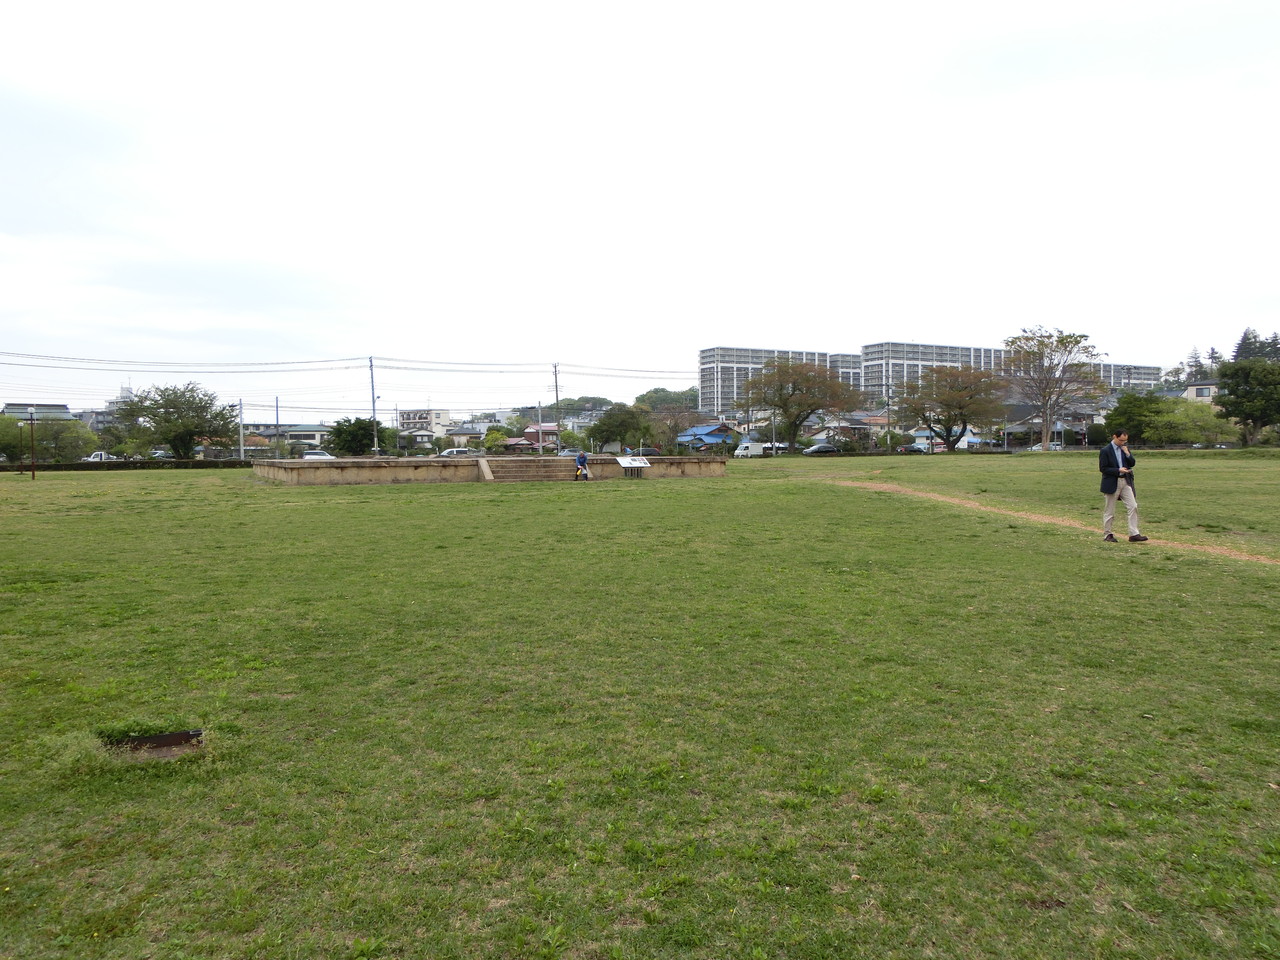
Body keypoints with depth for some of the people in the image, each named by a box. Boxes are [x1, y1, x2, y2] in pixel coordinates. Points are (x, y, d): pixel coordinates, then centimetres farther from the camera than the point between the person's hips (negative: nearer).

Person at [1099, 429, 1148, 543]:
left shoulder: (1125, 448, 9)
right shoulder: (1105, 451, -9)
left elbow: (1132, 464, 8)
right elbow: (1103, 468, -12)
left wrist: (1127, 453, -7)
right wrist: (1118, 470, -20)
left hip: (1125, 482, 6)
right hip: (1112, 483, -5)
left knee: (1133, 507, -3)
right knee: (1109, 510, 3)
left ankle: (1134, 534, 0)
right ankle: (1107, 534, 15)